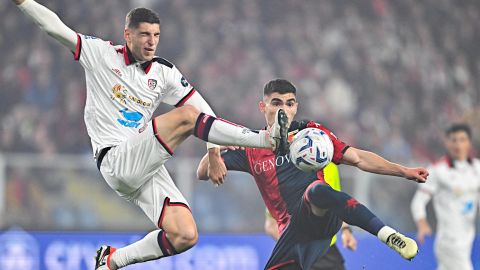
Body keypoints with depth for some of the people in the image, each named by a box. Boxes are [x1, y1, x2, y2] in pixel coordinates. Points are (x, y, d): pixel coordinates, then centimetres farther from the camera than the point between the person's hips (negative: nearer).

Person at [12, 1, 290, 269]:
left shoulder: (164, 72, 10)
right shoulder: (101, 54, 3)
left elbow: (203, 108, 7)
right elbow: (55, 27, 0)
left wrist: (214, 152, -3)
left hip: (146, 166, 6)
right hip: (116, 160, -6)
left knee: (185, 236, -10)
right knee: (185, 115, -24)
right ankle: (266, 139, -26)